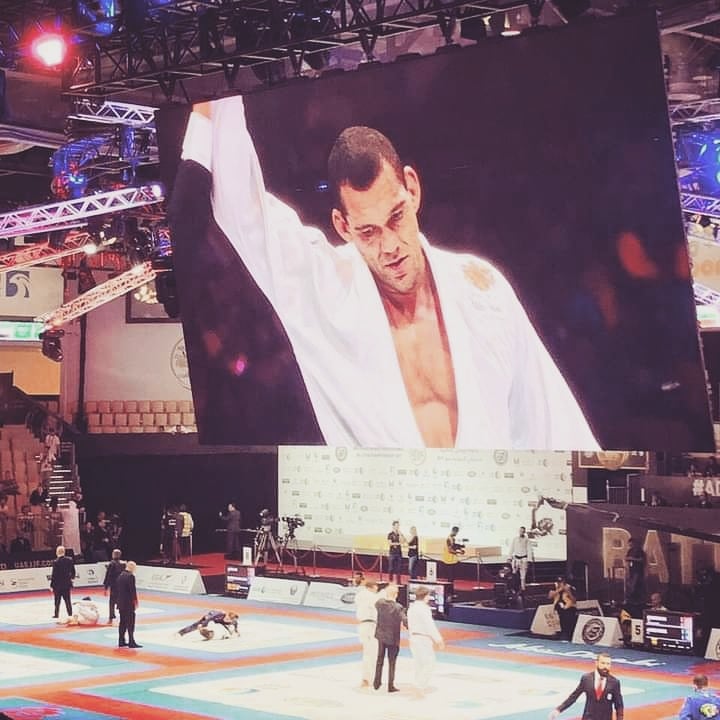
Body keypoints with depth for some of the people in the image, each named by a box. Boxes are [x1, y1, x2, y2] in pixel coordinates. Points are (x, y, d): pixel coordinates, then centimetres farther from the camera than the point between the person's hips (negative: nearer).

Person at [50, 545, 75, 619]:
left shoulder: (56, 562, -17)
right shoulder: (69, 560, -3)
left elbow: (54, 575, -15)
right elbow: (73, 571, 8)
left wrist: (52, 585, -8)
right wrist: (72, 577, 29)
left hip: (58, 584, -4)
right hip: (67, 583, 4)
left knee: (57, 600, 7)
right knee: (67, 599, 11)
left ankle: (56, 614, 13)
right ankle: (70, 613, 11)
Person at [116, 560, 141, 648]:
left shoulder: (120, 576, 10)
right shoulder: (131, 576, -15)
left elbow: (117, 588, 14)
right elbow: (133, 590, -18)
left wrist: (119, 602, 19)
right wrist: (135, 601, -7)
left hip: (121, 603, 8)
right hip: (129, 603, -8)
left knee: (123, 622, 14)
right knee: (130, 623, -3)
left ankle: (121, 641, 17)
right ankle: (131, 642, -3)